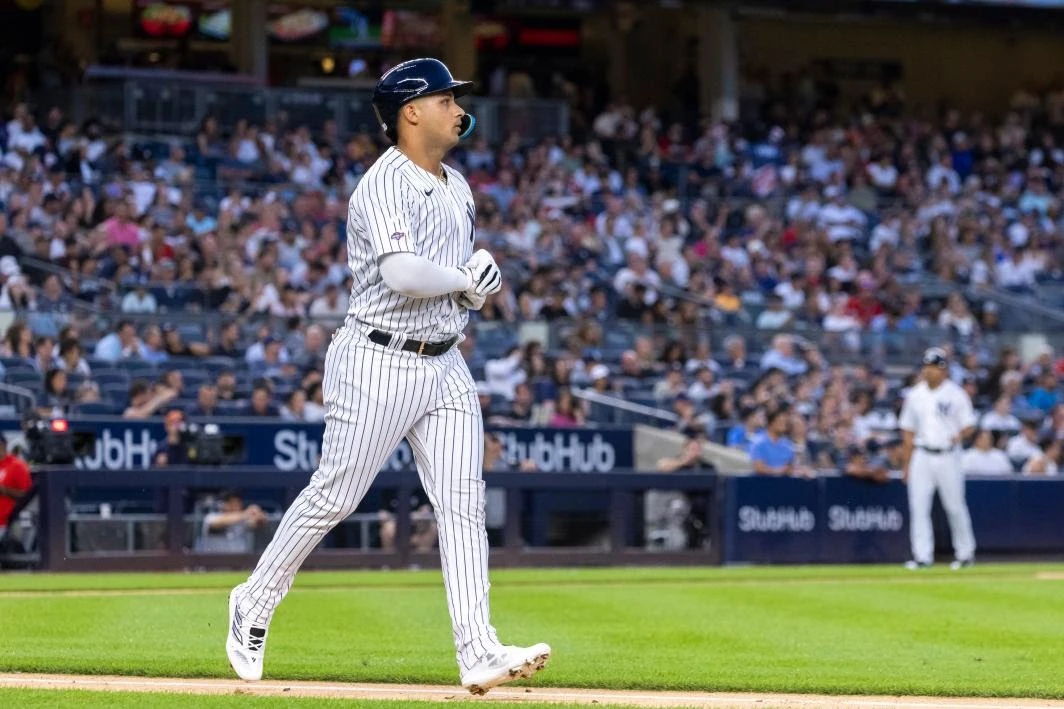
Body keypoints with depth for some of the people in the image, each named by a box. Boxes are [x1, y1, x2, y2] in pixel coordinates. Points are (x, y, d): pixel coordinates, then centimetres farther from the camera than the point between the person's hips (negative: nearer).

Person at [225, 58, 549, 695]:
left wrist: (482, 276, 5)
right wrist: (461, 281, -13)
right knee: (334, 497, 0)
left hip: (445, 364, 7)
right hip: (379, 363, -7)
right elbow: (402, 272, -29)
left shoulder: (457, 187, 14)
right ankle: (256, 603, 21)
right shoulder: (384, 186, -14)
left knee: (464, 503, -4)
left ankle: (479, 653, -9)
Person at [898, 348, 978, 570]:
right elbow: (908, 431, 13)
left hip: (947, 456, -3)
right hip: (921, 457, 3)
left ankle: (965, 553, 16)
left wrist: (960, 435, -24)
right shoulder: (915, 395, 8)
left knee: (955, 506, 2)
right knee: (918, 506, -4)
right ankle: (922, 556, -2)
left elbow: (969, 425, -1)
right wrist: (906, 464, 10)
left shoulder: (955, 394, -2)